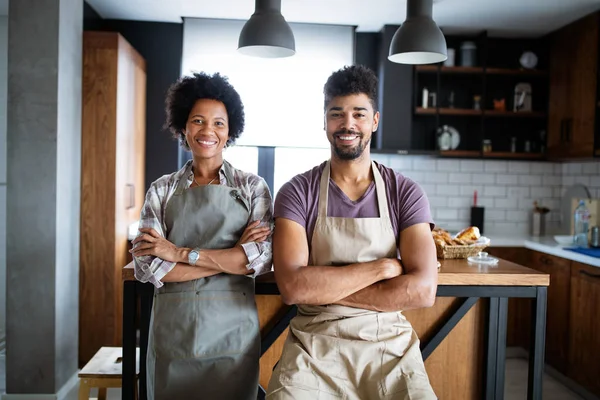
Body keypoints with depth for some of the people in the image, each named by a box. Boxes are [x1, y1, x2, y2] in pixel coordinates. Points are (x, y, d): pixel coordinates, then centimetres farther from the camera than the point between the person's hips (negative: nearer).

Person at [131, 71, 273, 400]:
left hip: (231, 330, -1)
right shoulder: (161, 190, 3)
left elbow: (263, 258, -12)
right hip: (172, 330, 1)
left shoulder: (252, 187, 0)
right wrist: (232, 257, -13)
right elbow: (146, 267, -7)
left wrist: (180, 253, -14)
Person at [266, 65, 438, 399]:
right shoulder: (297, 192, -2)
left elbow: (423, 290, -10)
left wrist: (323, 288, -12)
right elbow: (292, 286, -14)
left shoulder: (405, 193, 0)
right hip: (315, 345, 0)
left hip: (390, 344, 1)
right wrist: (382, 267, -13)